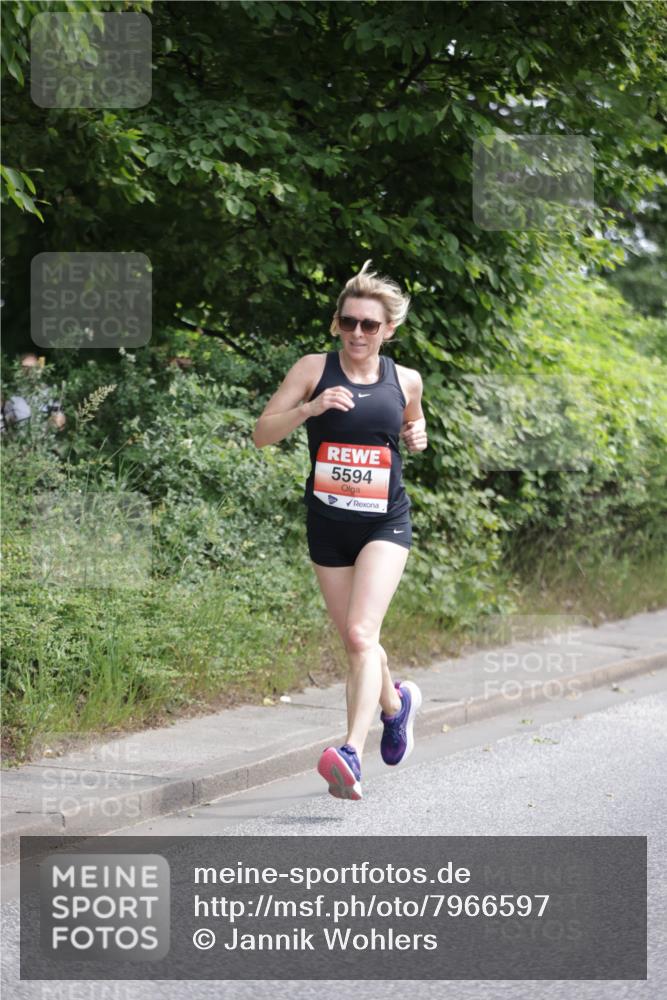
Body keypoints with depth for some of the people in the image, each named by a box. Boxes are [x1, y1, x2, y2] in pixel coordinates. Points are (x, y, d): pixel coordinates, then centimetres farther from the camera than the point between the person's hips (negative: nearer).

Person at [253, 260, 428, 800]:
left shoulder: (405, 380, 2)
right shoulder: (315, 369, -3)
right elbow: (262, 433, -6)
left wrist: (417, 434, 2)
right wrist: (310, 407, -22)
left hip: (385, 522, -2)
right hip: (328, 525, 2)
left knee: (361, 634, -20)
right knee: (355, 643, 13)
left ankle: (352, 755, -29)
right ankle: (396, 702, 46)